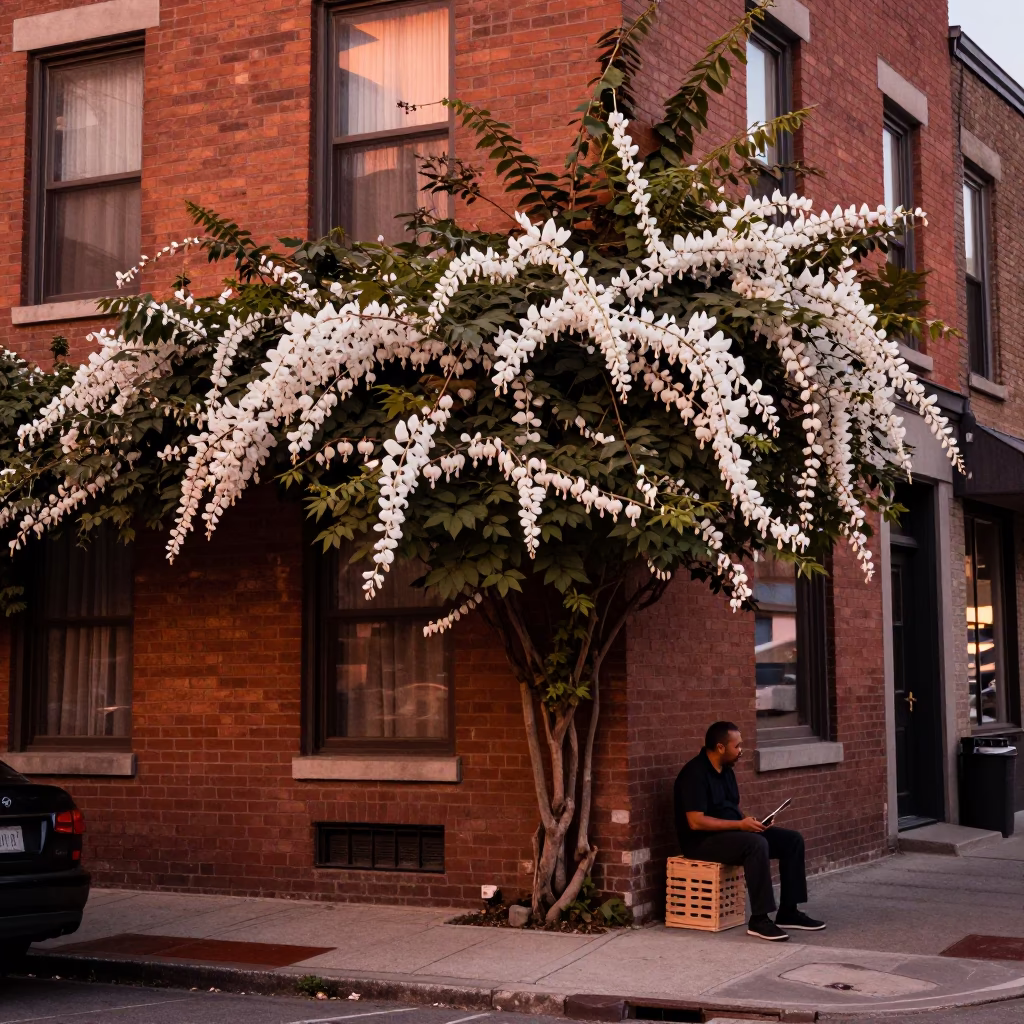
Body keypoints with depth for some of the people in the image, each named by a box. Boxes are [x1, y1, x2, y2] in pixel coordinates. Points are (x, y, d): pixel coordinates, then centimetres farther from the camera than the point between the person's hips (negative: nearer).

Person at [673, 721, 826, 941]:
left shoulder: (726, 771, 11)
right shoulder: (694, 774, -19)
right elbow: (696, 822, -25)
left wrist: (749, 821, -1)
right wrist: (739, 825, -23)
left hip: (730, 832, 10)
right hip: (703, 840, -10)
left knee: (792, 839, -2)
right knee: (757, 844, -35)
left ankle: (788, 912, 1)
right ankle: (759, 920, -29)